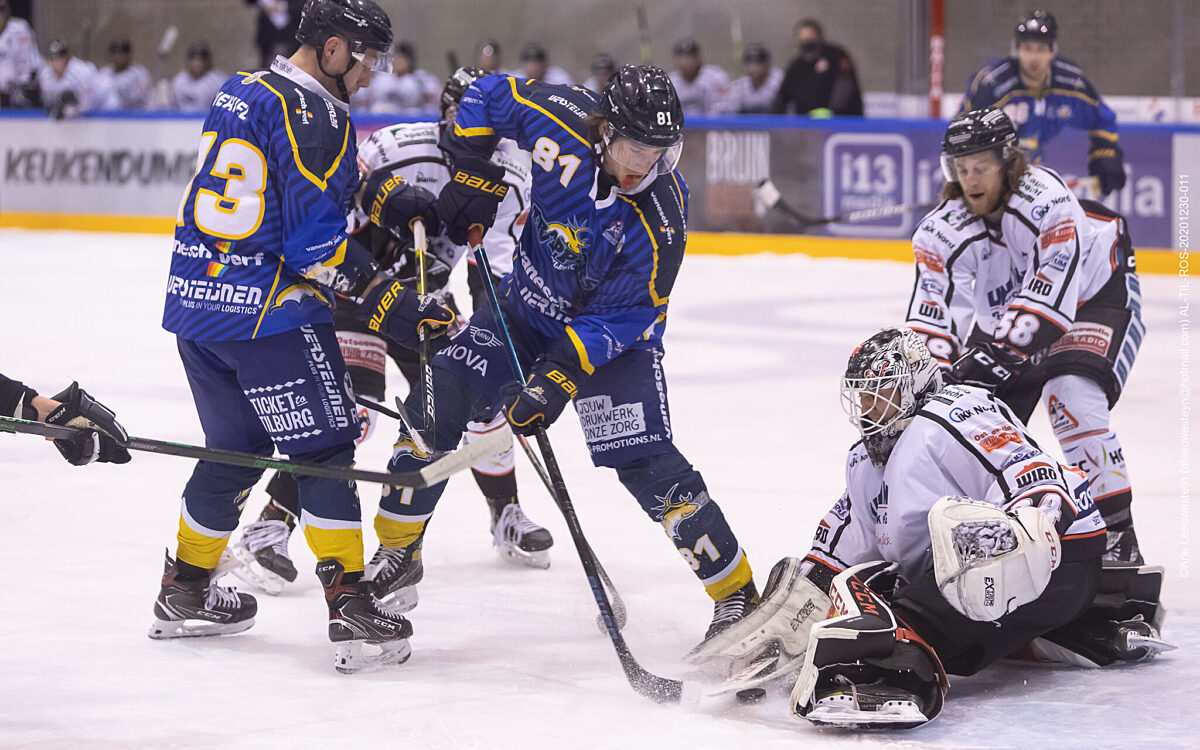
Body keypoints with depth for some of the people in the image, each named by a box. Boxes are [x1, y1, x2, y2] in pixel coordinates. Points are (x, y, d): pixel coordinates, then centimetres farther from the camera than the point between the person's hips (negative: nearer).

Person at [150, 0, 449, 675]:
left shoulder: (240, 94, 14)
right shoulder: (315, 116, -14)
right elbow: (315, 240, -20)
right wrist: (384, 299, -14)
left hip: (195, 298, 9)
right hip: (266, 312, -9)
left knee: (237, 448, 21)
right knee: (325, 448, -2)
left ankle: (185, 593, 29)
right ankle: (352, 608, -7)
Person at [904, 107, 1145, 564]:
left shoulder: (1044, 197, -34)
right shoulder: (945, 227, -18)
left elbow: (1051, 291, -39)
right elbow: (931, 313, -21)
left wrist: (1001, 347, -45)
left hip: (1098, 294, -6)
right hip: (1004, 313, 6)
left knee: (1073, 400, -27)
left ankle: (1118, 533, -19)